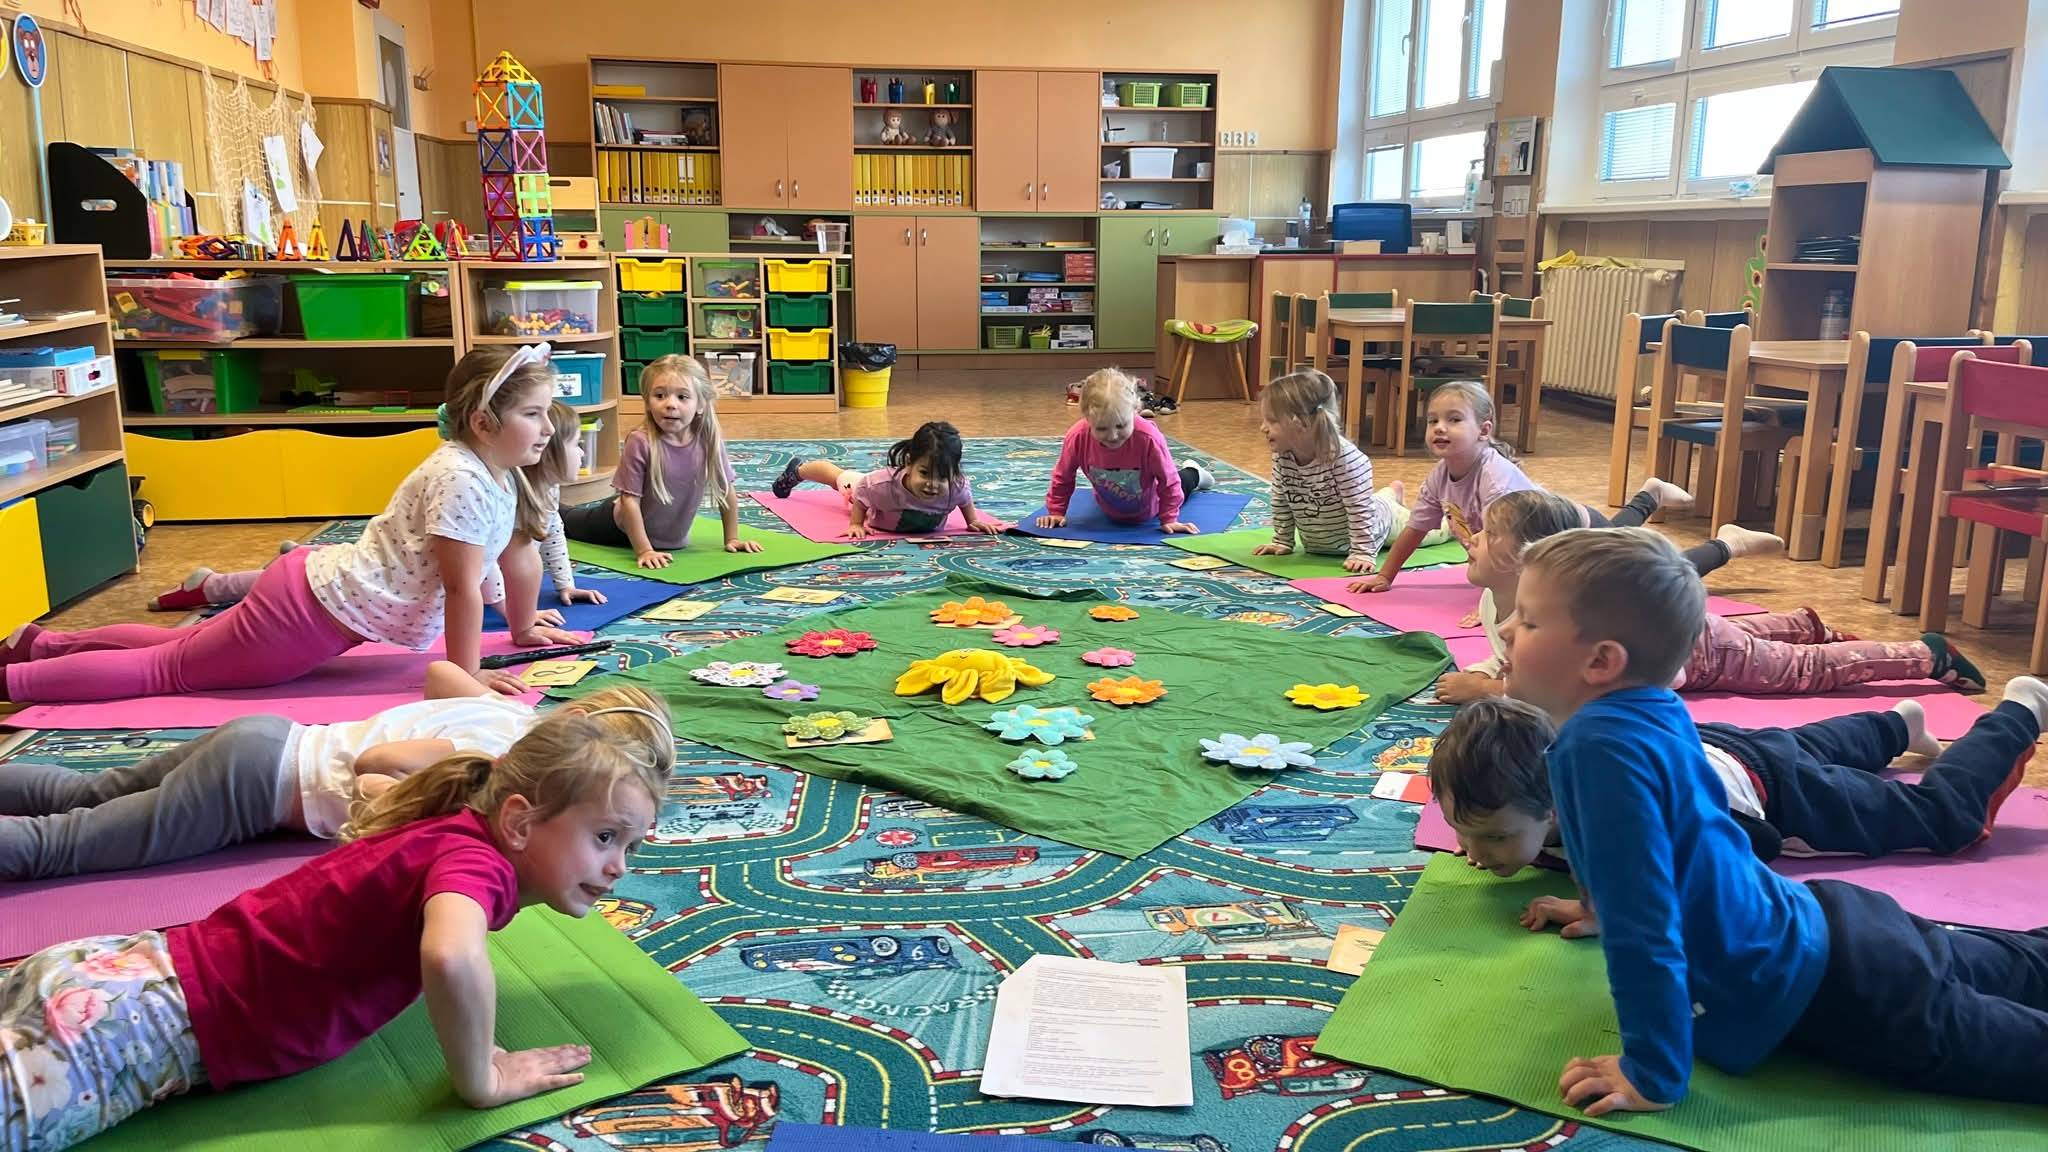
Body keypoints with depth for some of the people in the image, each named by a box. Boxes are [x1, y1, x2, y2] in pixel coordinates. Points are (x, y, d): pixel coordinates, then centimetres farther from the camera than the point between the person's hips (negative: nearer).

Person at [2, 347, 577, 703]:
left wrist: (526, 629, 24)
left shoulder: (499, 473, 4)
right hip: (315, 607, -10)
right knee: (168, 670, 1)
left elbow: (518, 556, 17)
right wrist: (466, 677, -21)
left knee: (182, 650, 25)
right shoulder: (460, 479, -26)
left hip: (324, 585, 10)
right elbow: (463, 587, -25)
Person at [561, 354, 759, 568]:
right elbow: (630, 500, -28)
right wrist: (643, 551, -29)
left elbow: (726, 491, -9)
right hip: (623, 528, -4)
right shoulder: (640, 442, -33)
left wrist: (732, 539, -6)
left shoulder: (710, 441, -23)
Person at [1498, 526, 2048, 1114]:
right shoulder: (1657, 711, -5)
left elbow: (1645, 930, -33)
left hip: (1829, 995, -9)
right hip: (1814, 926, 9)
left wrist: (1653, 1076, -25)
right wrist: (1603, 902, 28)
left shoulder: (1602, 745, -32)